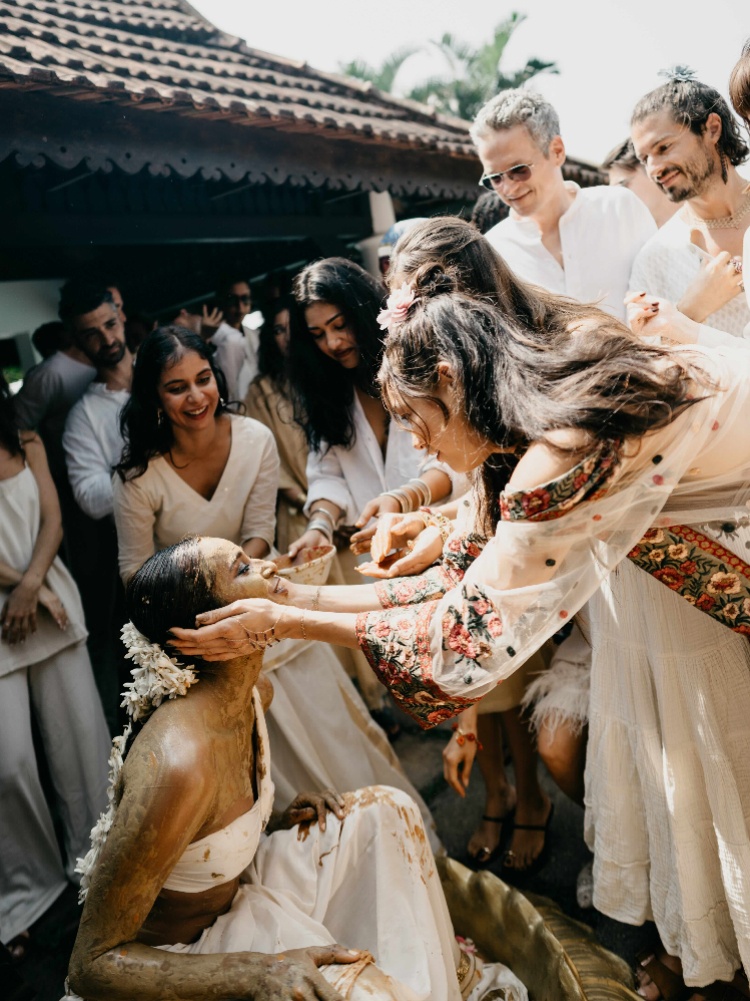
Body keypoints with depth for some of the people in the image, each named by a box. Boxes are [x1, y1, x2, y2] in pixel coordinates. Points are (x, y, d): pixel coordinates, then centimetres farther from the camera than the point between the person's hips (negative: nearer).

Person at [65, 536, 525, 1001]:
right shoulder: (178, 762, -36)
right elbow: (91, 963, -28)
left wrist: (276, 820, -5)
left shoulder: (253, 693, -8)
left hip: (230, 889, 9)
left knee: (387, 812, 5)